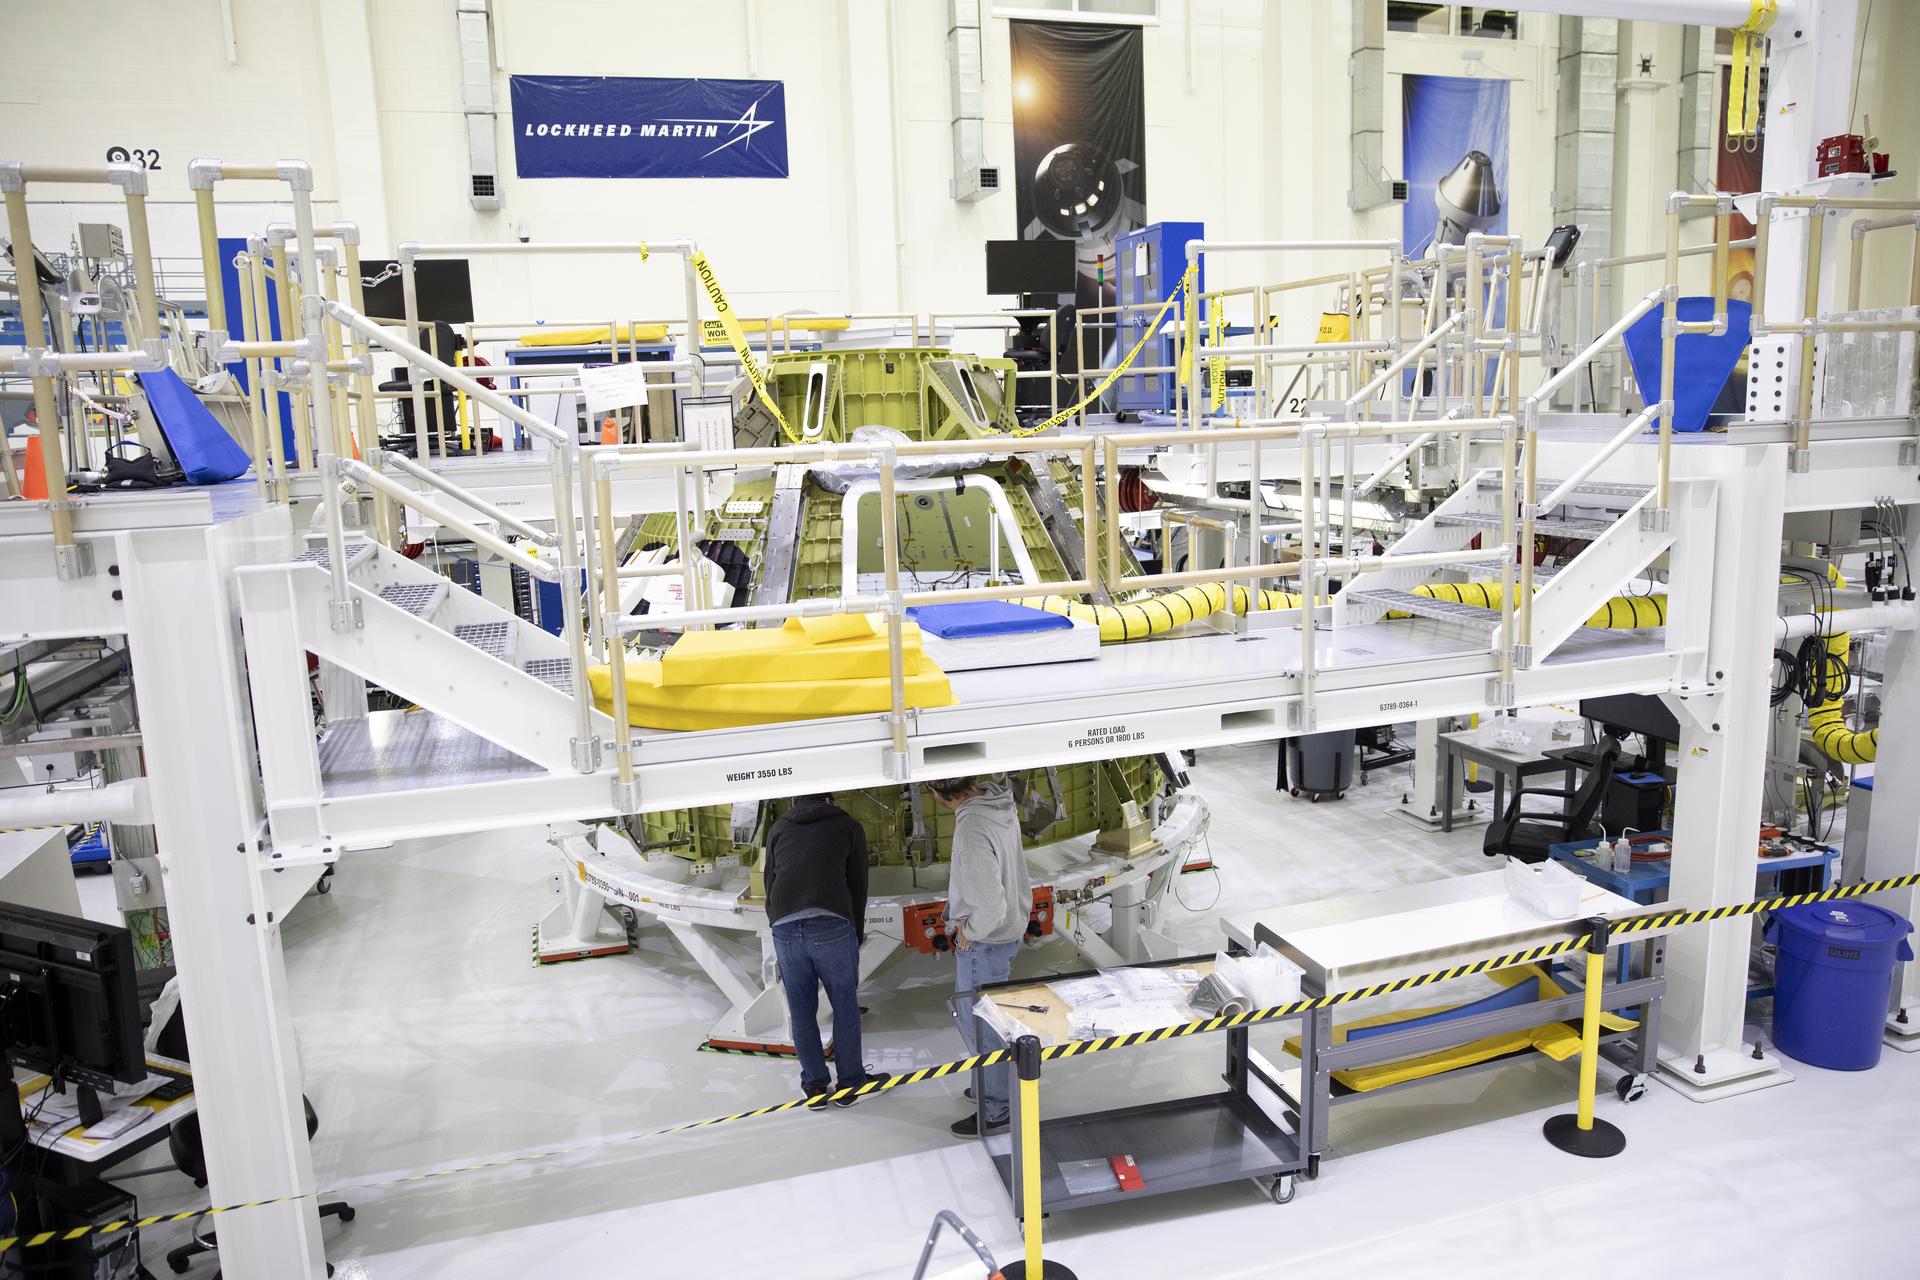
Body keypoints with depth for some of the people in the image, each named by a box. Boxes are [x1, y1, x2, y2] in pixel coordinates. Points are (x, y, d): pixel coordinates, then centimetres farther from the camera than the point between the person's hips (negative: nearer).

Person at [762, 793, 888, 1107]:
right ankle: (850, 1083, 23)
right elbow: (858, 887, 15)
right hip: (832, 928, -3)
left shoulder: (778, 829, 23)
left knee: (802, 1014, 14)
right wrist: (857, 938, 23)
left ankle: (815, 1086, 24)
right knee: (845, 1009, 12)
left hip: (784, 930, 3)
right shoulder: (848, 827, 15)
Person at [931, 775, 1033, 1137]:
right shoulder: (1000, 802, -5)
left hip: (984, 944, -9)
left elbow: (990, 907, -32)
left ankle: (997, 1110, 24)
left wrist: (969, 931, -15)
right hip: (1010, 930, 9)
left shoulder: (972, 830, -33)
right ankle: (998, 1084, 44)